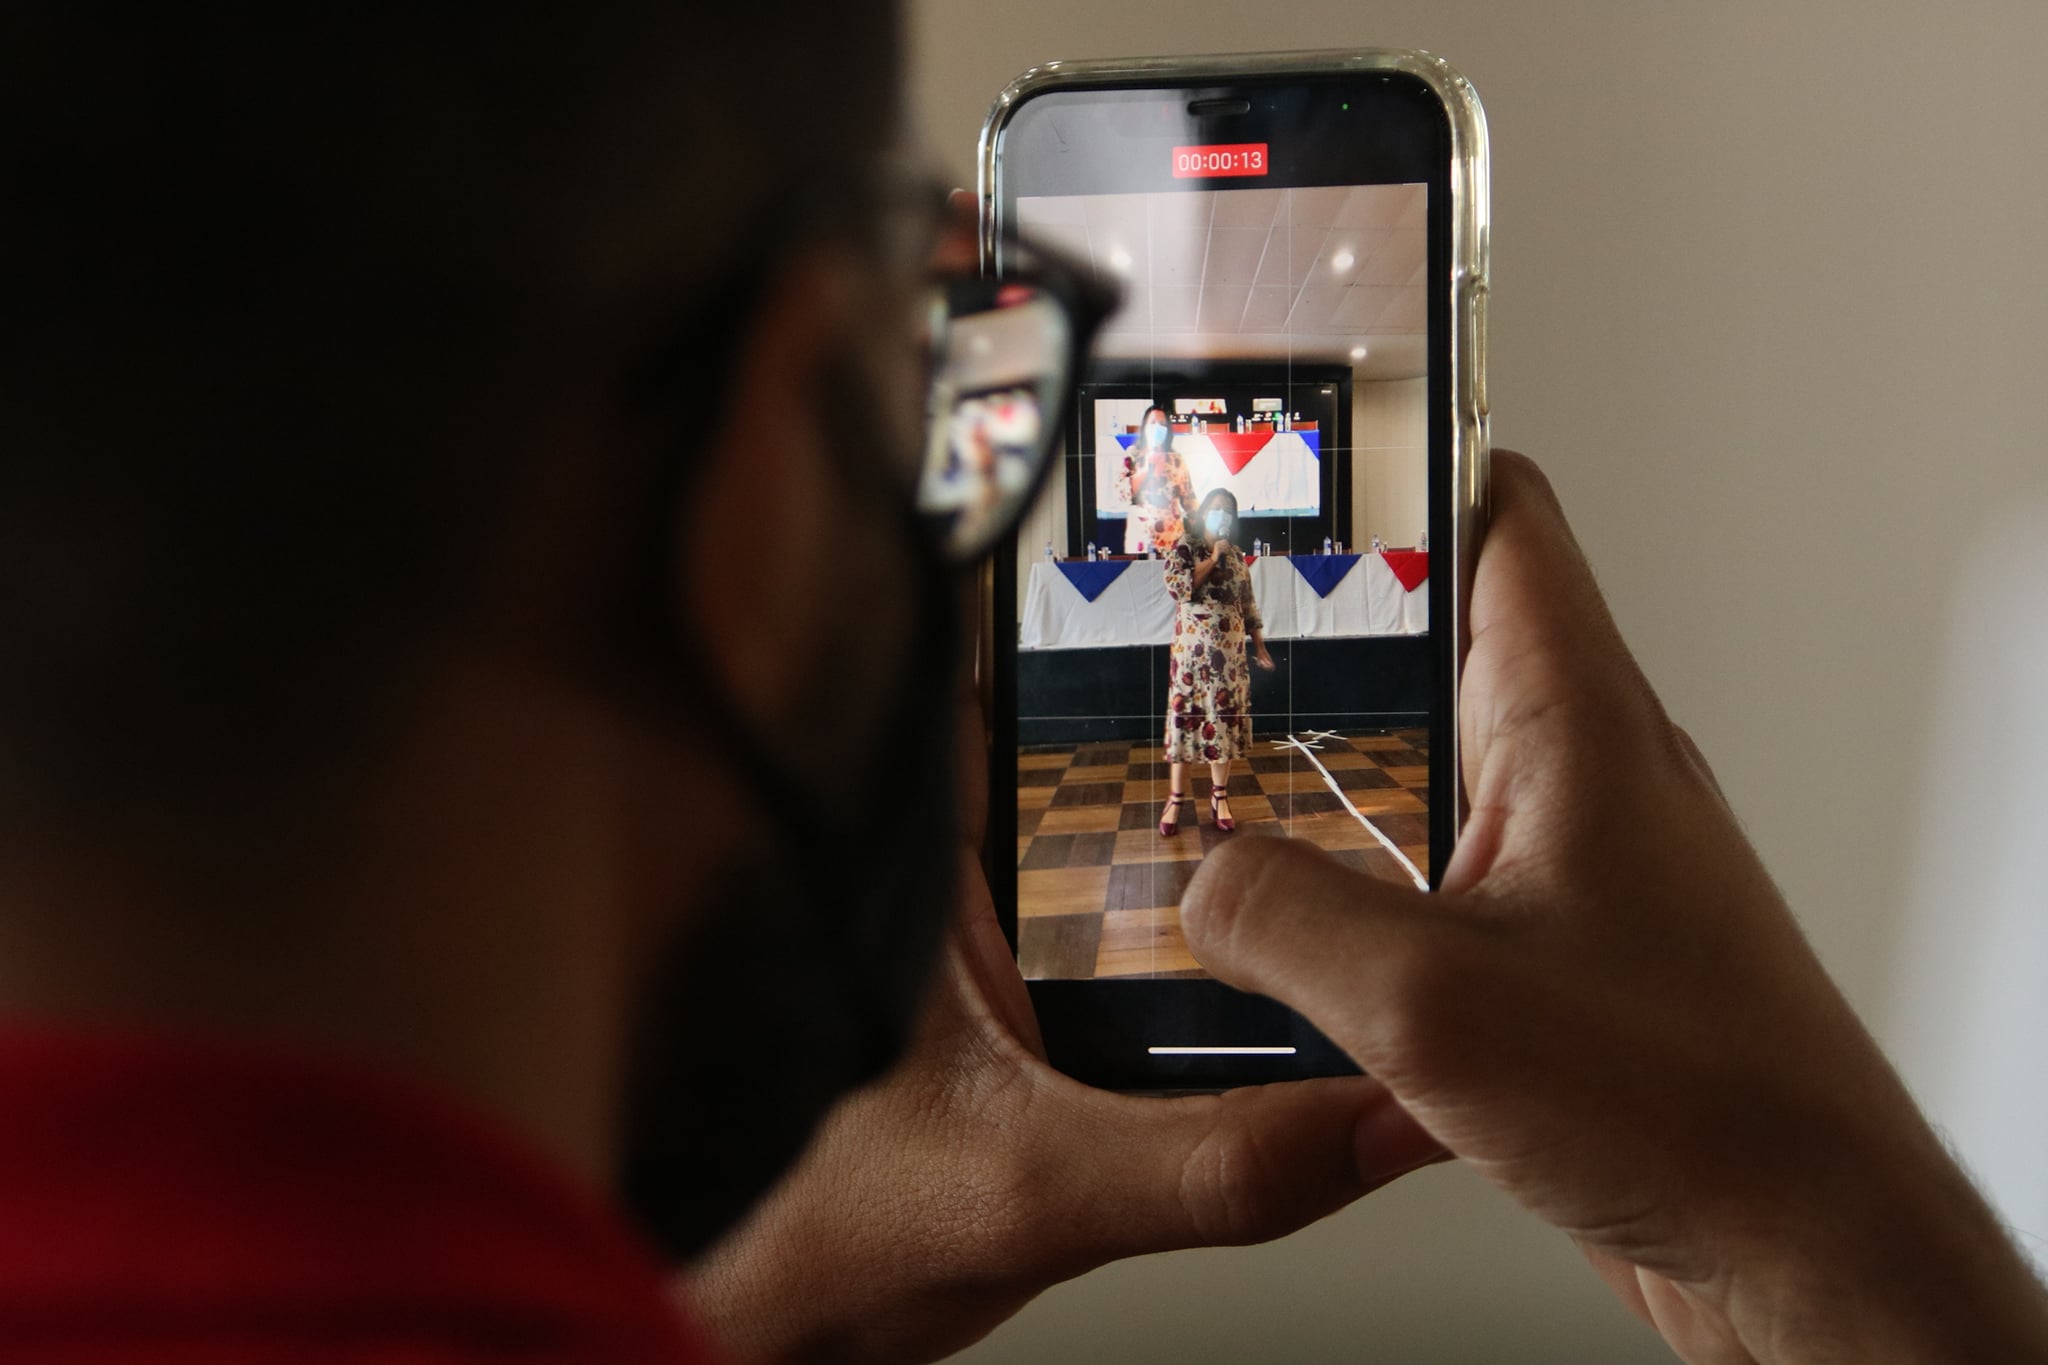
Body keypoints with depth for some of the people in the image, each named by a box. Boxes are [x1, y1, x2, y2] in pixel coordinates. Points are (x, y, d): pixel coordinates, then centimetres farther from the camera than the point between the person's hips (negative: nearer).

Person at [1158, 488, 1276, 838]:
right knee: (1186, 715, -3)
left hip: (1230, 651, 4)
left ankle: (1219, 797, 15)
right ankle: (1174, 800, 3)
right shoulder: (1184, 546, -2)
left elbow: (1248, 605, 16)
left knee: (1225, 717, 5)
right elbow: (1176, 585, -19)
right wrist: (1213, 559, -14)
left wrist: (1259, 646, 13)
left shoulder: (1237, 556, 12)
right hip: (1193, 648, -4)